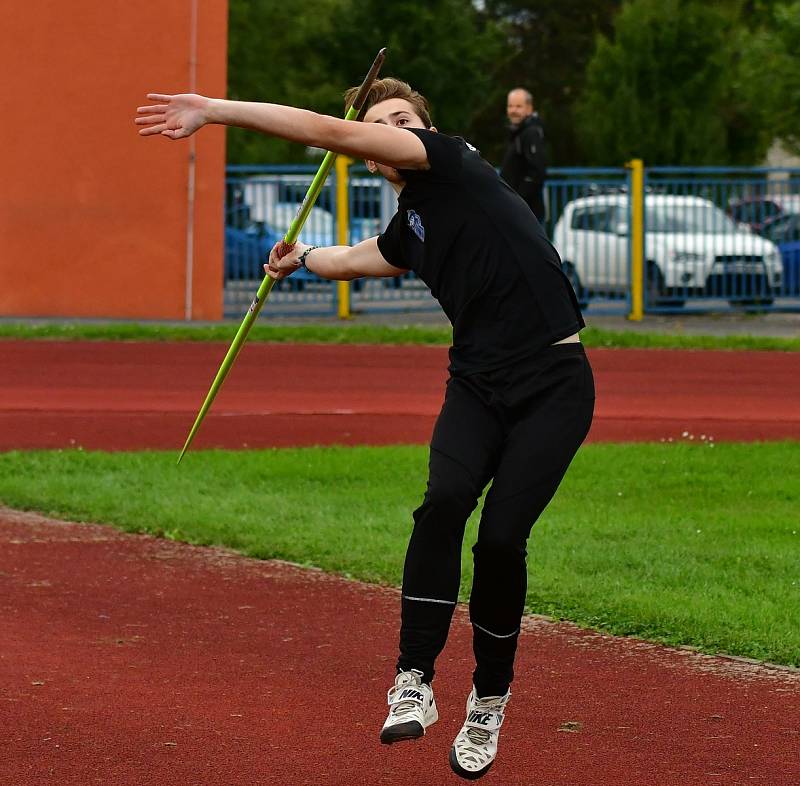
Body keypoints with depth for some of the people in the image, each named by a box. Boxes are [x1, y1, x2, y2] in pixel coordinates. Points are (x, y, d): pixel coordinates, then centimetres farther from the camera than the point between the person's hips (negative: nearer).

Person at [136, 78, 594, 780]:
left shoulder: (454, 162, -4)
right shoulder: (408, 228, 16)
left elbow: (331, 132, -11)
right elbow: (356, 258, 43)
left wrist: (217, 111, -9)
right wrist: (303, 259, 63)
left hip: (555, 385, -6)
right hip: (479, 381, 6)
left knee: (501, 537, -14)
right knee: (445, 500, -23)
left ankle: (490, 700, 8)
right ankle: (414, 684, -21)